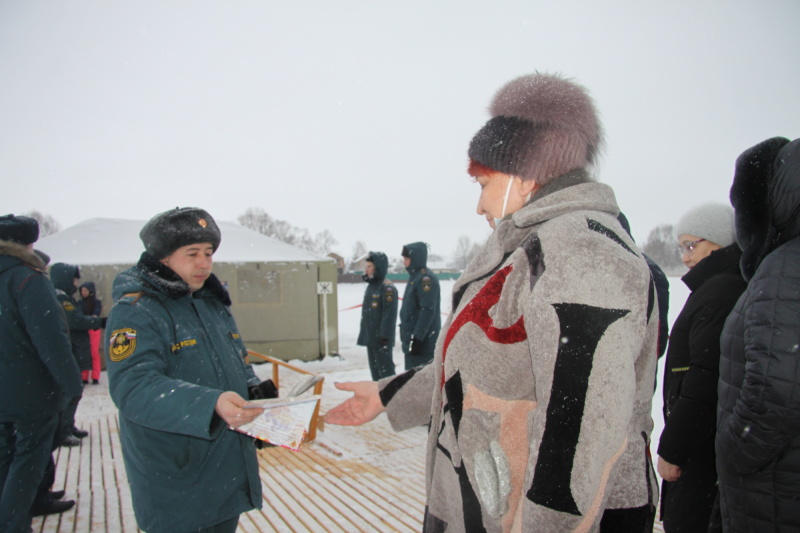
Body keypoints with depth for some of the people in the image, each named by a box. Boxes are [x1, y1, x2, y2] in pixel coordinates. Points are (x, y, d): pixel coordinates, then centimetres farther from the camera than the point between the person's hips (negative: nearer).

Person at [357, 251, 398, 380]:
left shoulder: (387, 288, -15)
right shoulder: (371, 286, 15)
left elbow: (389, 314, -20)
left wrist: (385, 336, -22)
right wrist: (364, 334, 21)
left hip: (381, 340, -10)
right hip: (370, 338, 10)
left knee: (385, 369, -5)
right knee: (375, 368, 16)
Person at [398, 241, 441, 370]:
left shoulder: (426, 279, -16)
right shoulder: (414, 277, 15)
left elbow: (428, 311, -22)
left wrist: (417, 337, -23)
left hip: (423, 341, -10)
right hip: (412, 337, 10)